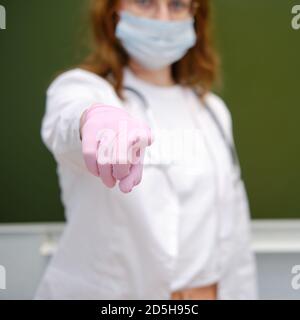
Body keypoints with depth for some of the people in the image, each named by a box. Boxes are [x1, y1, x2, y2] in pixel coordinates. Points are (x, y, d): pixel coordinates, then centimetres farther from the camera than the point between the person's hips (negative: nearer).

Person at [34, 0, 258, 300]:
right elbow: (64, 122, -31)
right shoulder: (84, 86, -5)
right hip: (109, 289, -4)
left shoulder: (212, 110, 9)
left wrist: (243, 292, 5)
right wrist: (94, 118, -52)